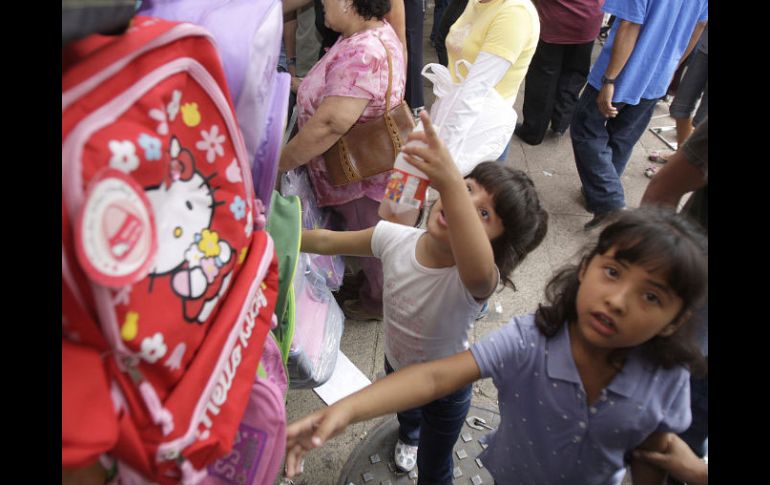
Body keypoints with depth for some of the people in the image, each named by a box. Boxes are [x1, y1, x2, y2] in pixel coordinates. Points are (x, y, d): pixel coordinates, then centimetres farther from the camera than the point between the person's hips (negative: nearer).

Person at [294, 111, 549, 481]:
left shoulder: (472, 281, -42)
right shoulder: (397, 239, -27)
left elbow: (479, 272, -70)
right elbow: (326, 241, -11)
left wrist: (449, 182, -82)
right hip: (396, 365, 5)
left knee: (433, 469, 21)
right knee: (404, 408, 40)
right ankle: (409, 435, 75)